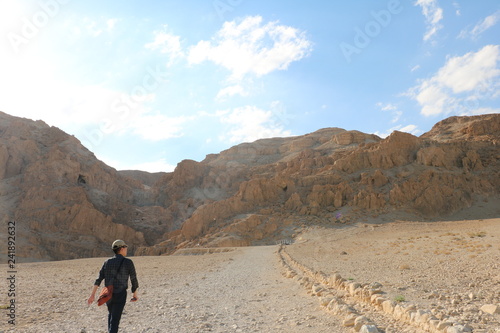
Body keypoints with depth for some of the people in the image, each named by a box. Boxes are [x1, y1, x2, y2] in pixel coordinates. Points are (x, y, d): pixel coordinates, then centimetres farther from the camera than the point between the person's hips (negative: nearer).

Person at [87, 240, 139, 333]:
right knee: (115, 319, -2)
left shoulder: (107, 262, 3)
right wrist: (135, 294, 10)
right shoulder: (128, 262, -10)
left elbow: (99, 279, -5)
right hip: (120, 295, -5)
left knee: (111, 314, 29)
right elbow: (134, 280, -4)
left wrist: (92, 295, -8)